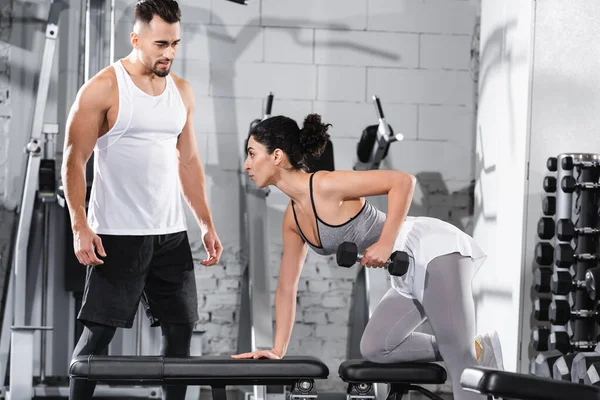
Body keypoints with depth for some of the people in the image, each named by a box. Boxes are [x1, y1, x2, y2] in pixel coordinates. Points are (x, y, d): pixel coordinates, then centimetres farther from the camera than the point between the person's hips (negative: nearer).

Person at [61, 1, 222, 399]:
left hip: (171, 234, 6)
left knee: (181, 326, 7)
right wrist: (80, 227, -16)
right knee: (99, 331, -3)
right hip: (117, 234, -6)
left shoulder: (182, 91, 10)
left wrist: (207, 224, 12)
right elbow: (74, 161, -8)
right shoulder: (103, 89, -8)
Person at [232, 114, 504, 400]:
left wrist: (385, 244, -25)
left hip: (436, 249, -9)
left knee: (458, 360, -16)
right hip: (411, 272, 9)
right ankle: (476, 352, 6)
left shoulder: (325, 186, -19)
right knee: (374, 349, 3)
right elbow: (287, 287, 15)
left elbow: (403, 181, -22)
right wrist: (278, 349, 12)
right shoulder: (292, 218, 7)